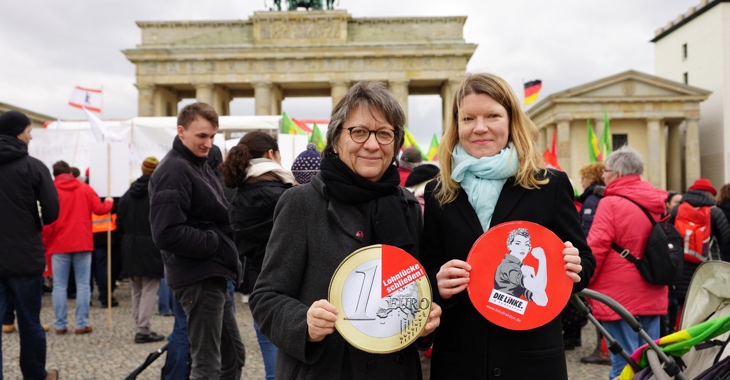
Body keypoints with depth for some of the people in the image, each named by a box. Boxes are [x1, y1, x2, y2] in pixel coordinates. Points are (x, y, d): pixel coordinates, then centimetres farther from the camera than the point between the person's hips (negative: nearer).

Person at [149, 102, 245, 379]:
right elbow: (167, 234, -25)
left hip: (212, 276, 10)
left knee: (233, 355, 19)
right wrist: (216, 242, -17)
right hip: (198, 279, -10)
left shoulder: (200, 165, 16)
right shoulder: (173, 171, -16)